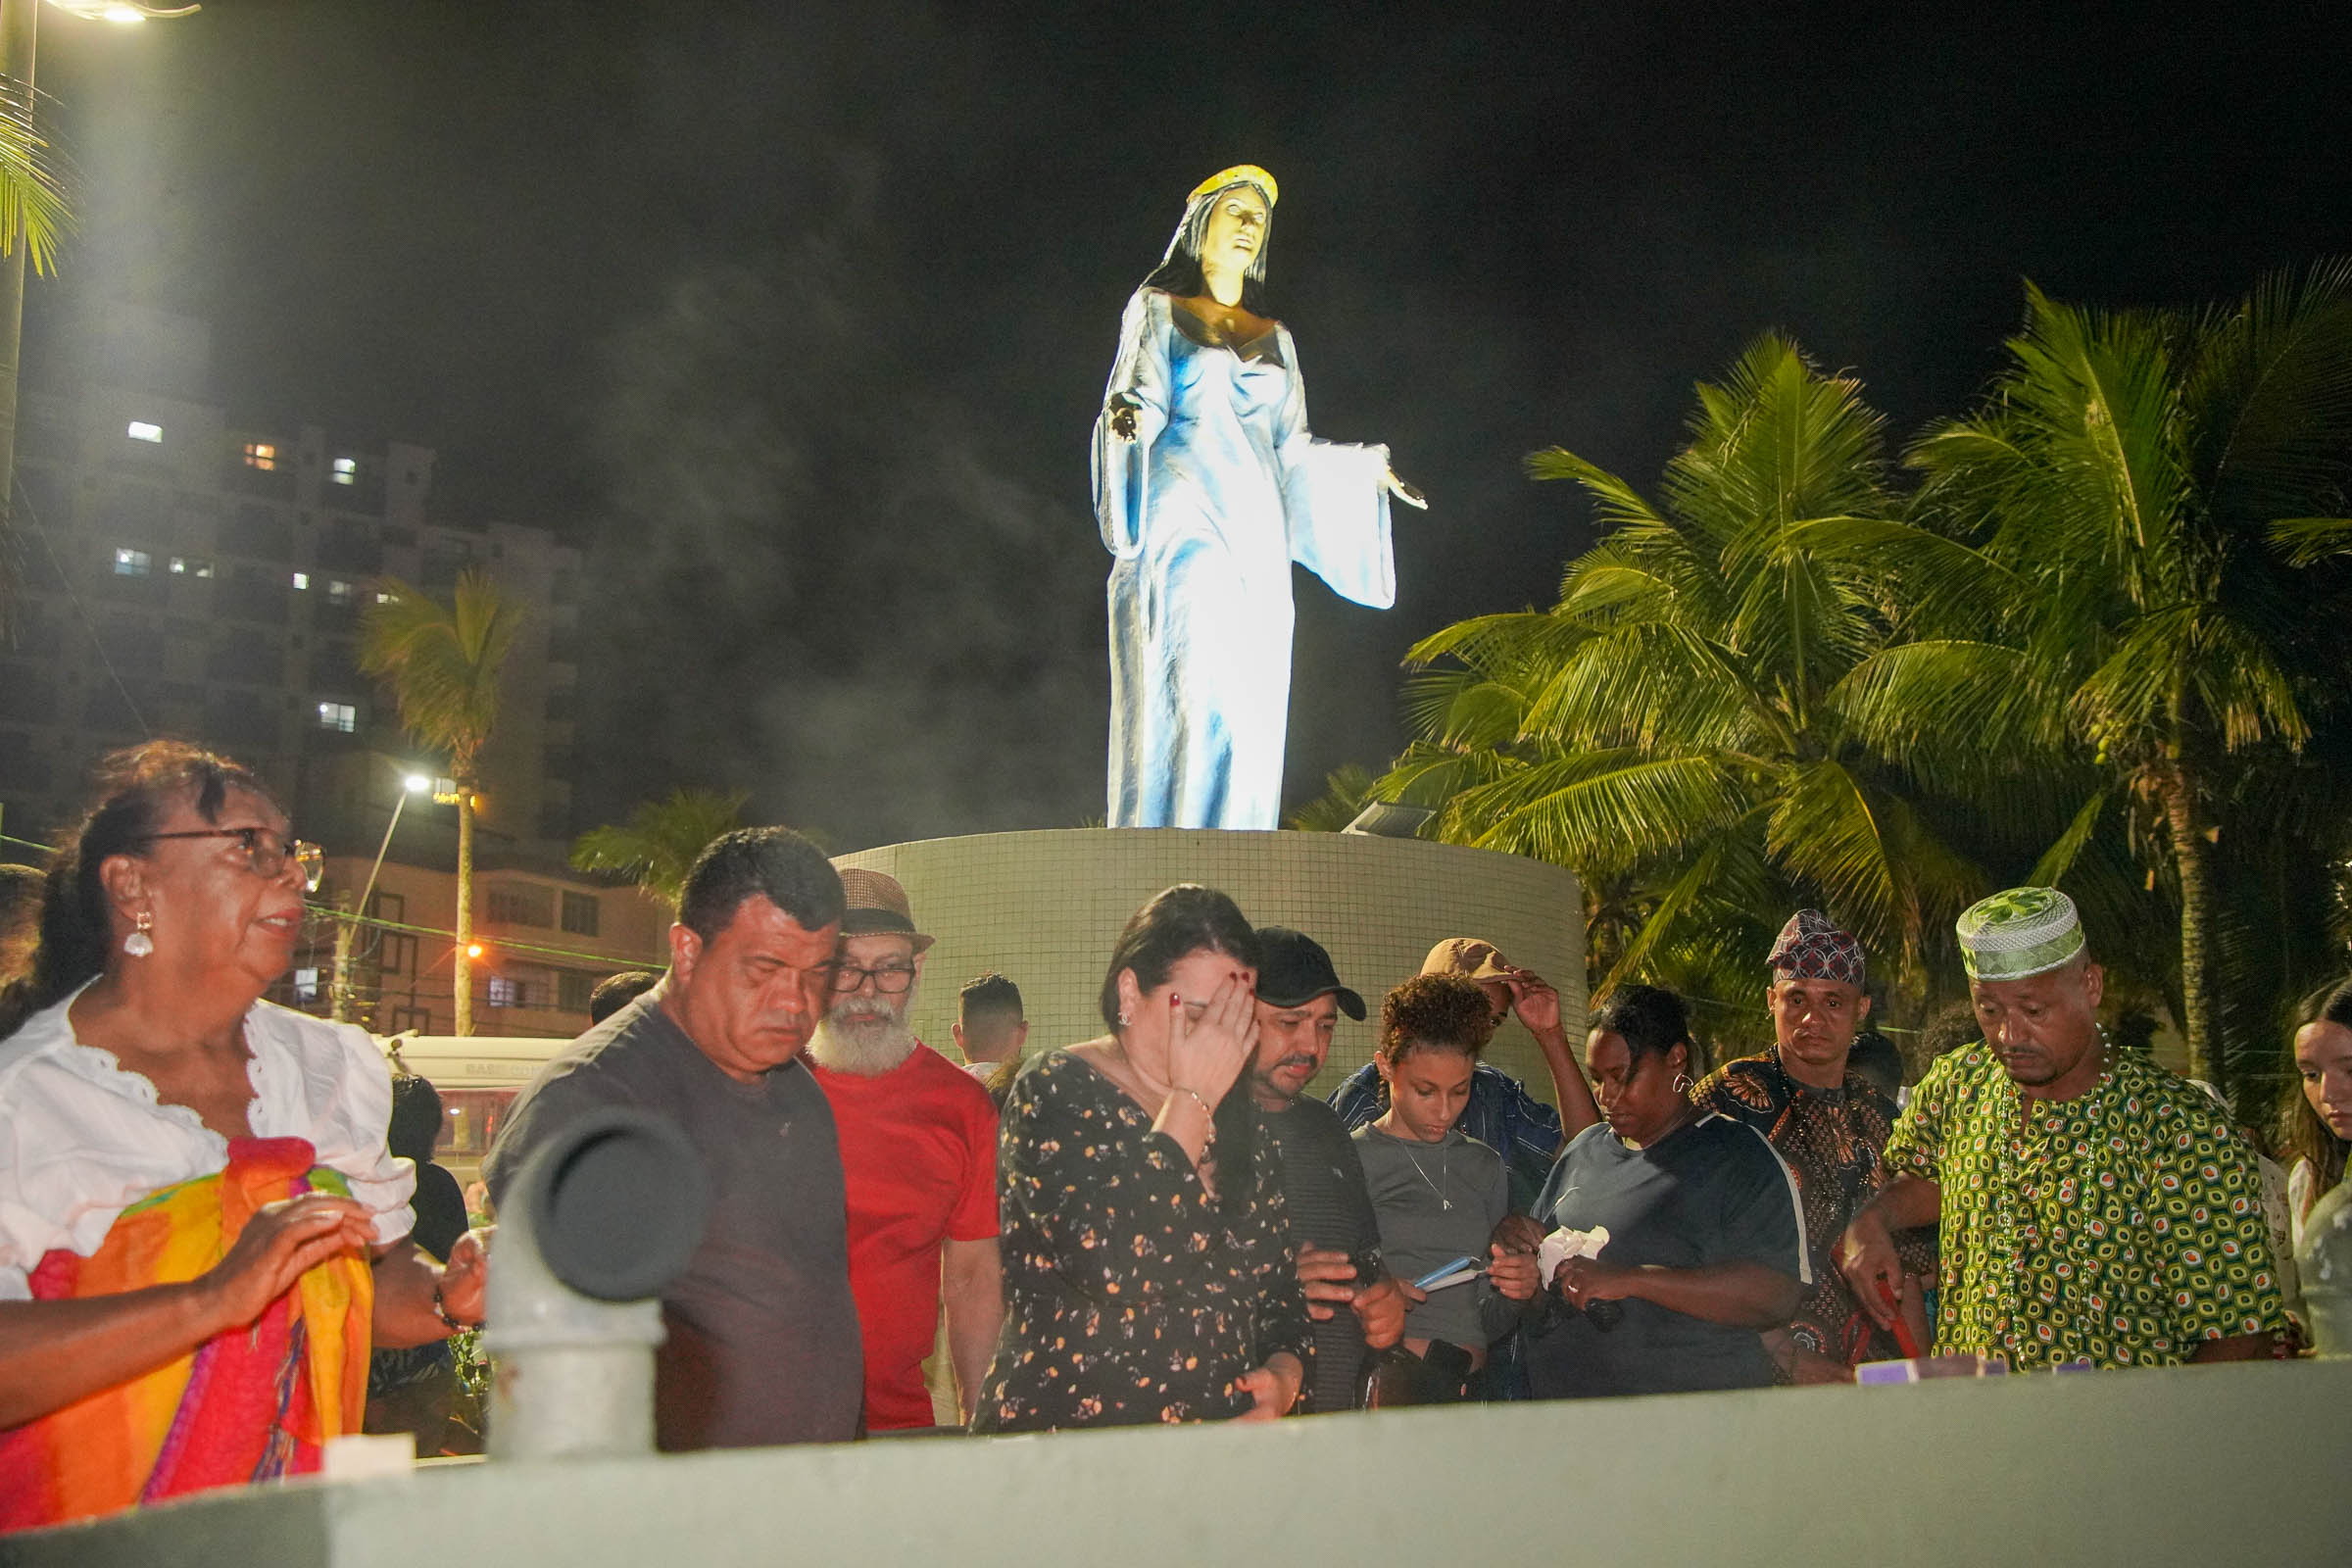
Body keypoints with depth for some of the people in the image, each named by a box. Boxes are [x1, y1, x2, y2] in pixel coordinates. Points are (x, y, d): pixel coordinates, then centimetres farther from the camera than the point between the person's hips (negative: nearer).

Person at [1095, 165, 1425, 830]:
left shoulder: (1275, 338, 25)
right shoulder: (1157, 310, 13)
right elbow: (1142, 395, -1)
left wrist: (1368, 468, 22)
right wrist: (1128, 416, -24)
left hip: (1256, 531, 5)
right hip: (1182, 514, -5)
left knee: (1252, 710, -6)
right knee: (1187, 696, -20)